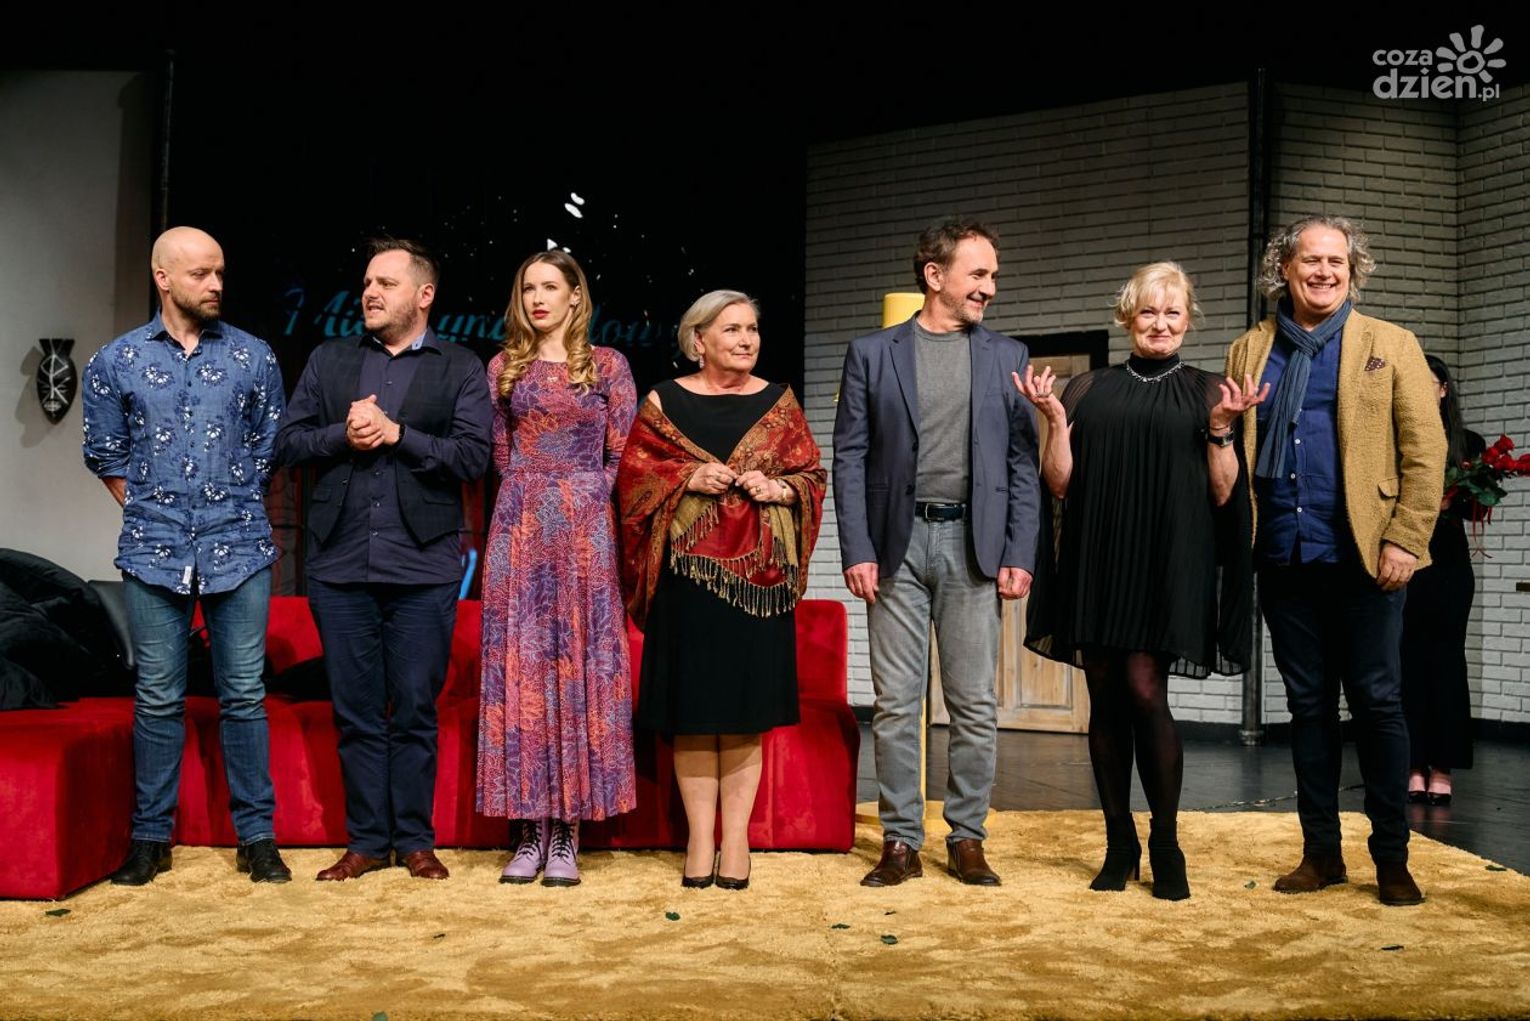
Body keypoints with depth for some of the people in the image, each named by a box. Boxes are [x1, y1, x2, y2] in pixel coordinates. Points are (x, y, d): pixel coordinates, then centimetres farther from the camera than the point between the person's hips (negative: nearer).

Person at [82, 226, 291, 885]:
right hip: (153, 555, 0)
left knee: (244, 696, 2)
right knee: (158, 700, 6)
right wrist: (144, 511, 8)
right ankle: (151, 837, 17)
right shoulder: (115, 362, 5)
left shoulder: (253, 357, 5)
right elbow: (105, 454, 13)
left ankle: (256, 836, 10)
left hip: (239, 551, 0)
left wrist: (238, 509, 9)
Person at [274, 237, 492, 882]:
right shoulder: (328, 361, 14)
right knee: (356, 713, 9)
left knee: (415, 712, 5)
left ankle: (415, 839, 17)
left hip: (423, 569, -3)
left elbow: (474, 455, -7)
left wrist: (396, 434, -13)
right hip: (340, 566, 3)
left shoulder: (461, 369, 5)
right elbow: (287, 443, 8)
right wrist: (342, 434, -9)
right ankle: (366, 841, 19)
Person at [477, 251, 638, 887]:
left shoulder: (607, 365, 6)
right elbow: (501, 453, 15)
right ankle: (528, 830, 5)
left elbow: (621, 454, 5)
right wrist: (535, 499, 11)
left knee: (580, 664, -2)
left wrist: (580, 502, 3)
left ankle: (568, 834, 2)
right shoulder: (505, 366, 11)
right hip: (520, 530, 2)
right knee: (519, 666, -1)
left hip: (585, 530, -2)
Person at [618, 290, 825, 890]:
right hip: (688, 568, 0)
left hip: (757, 573, 1)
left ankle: (735, 838, 10)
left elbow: (812, 474, 9)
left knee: (747, 706, 2)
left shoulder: (779, 403, 10)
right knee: (693, 707, 2)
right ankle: (699, 839, 11)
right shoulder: (665, 401, 7)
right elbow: (633, 472, 3)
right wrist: (687, 478, -11)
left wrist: (777, 488, -10)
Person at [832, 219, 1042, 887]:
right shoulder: (872, 354, 6)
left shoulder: (1006, 357, 9)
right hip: (897, 541, -1)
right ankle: (901, 841, 12)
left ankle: (967, 838, 16)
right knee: (895, 703, 3)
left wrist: (1020, 554, -2)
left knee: (975, 705, 4)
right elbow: (849, 458, 3)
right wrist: (857, 550, -6)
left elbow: (1023, 463, 7)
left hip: (974, 544, 1)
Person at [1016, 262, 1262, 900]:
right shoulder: (1088, 391, 13)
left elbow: (1222, 493, 4)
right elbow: (1060, 483, 8)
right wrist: (1054, 418, -4)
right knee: (1105, 696, 4)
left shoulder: (1206, 393, 9)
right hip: (1098, 559, 3)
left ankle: (1165, 847, 3)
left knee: (1145, 689, -12)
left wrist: (1222, 427, -9)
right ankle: (1120, 845, 15)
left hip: (1168, 561, -2)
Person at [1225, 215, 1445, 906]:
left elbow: (1425, 451, -3)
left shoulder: (1390, 346, 4)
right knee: (1307, 705, 9)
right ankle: (1321, 853, 19)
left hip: (1361, 558, -3)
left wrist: (1405, 539, -11)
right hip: (1284, 560, 3)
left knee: (1377, 701, 2)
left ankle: (1392, 859, 13)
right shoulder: (1249, 352, 12)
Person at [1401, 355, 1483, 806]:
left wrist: (1450, 503, -10)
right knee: (1408, 660, 0)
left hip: (1448, 563, 1)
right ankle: (1414, 766, 5)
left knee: (1445, 660, 0)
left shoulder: (1469, 444, 7)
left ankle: (1442, 769, 5)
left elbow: (1476, 509, 9)